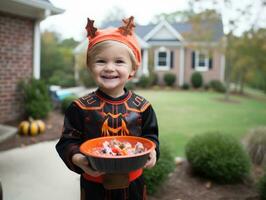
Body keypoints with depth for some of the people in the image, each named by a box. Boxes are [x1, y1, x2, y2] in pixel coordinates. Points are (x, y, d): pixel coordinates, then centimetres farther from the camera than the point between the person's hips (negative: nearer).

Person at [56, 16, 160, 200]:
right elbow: (68, 141, -7)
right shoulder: (81, 107, -10)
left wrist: (152, 152, -17)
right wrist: (77, 158, -26)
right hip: (94, 184, -1)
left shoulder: (141, 106, -6)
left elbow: (150, 137, 3)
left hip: (133, 183, 2)